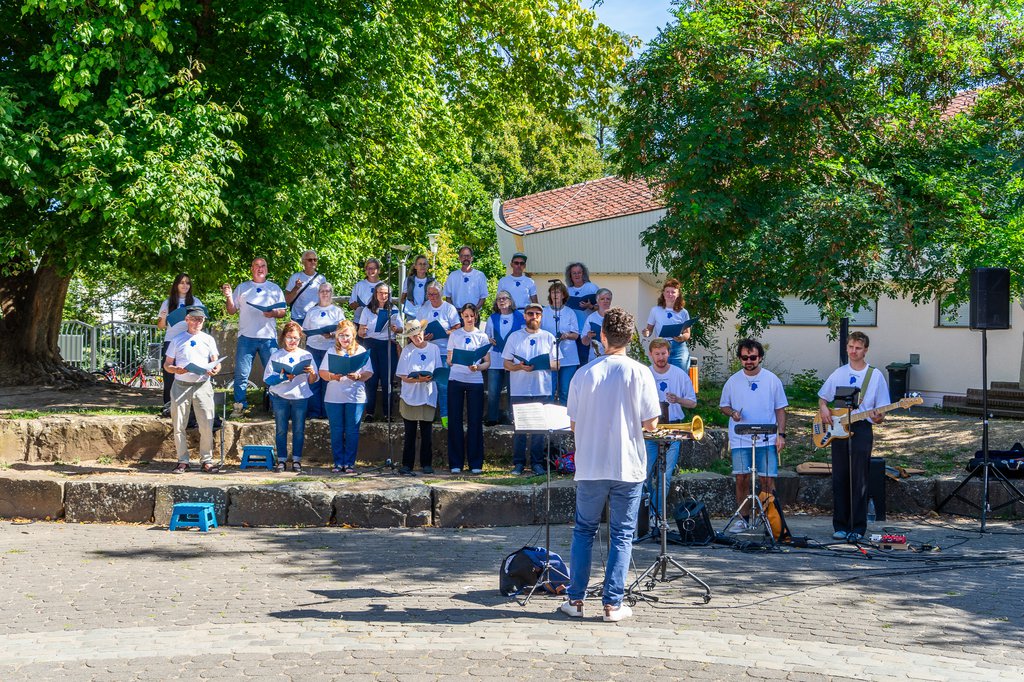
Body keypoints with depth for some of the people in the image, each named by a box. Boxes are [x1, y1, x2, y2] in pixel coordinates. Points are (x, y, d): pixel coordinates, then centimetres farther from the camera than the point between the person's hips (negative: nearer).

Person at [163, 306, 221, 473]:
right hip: (181, 386, 0)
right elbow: (167, 364, 9)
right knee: (179, 425, 0)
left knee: (207, 426, -7)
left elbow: (216, 362, 11)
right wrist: (176, 370, -13)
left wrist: (215, 369, -13)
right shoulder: (177, 340, 10)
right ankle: (183, 461, 8)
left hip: (203, 386, 0)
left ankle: (207, 460, 1)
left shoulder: (208, 339, 13)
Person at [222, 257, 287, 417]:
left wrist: (274, 313, -11)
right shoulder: (242, 288, 12)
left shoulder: (275, 289, 12)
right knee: (241, 374, -2)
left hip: (269, 338, 0)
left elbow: (283, 312, 9)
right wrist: (228, 297, -7)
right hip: (246, 337, 0)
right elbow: (232, 311, 11)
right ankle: (239, 406, 5)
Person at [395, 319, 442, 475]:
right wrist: (418, 380, -21)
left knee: (427, 433, 6)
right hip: (410, 396, -2)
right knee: (410, 434, 0)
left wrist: (430, 378, -9)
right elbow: (403, 377, -5)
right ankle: (407, 465, 4)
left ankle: (426, 464, 14)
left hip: (428, 396, 2)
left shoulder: (434, 349, 5)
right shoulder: (407, 351, -1)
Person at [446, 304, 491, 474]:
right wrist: (451, 361, -13)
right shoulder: (455, 335, 9)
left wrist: (477, 367, -15)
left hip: (475, 381, -1)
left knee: (475, 421, 0)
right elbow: (448, 359, 10)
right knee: (455, 421, 0)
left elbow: (487, 362, 6)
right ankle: (456, 462, 5)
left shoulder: (482, 337, 7)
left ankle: (475, 463, 5)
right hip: (456, 380, 1)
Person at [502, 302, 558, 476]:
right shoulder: (514, 337, 8)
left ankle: (537, 462, 9)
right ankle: (518, 463, 7)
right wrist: (520, 367, -14)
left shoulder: (548, 337, 10)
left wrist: (544, 364, -13)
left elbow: (556, 365, 8)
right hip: (519, 390, -1)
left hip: (542, 391, 1)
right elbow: (506, 364, 5)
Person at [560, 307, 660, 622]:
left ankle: (575, 599, 15)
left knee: (584, 531, 14)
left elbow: (573, 422, 3)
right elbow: (651, 424, -7)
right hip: (628, 466, -1)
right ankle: (613, 604, 6)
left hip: (590, 466, 1)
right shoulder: (640, 373, -7)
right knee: (621, 536, 7)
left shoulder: (584, 374, -3)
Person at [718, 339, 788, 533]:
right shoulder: (733, 381, 8)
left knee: (767, 480, -6)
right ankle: (743, 518, 12)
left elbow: (780, 409, 7)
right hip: (740, 440, 1)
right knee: (741, 479, 0)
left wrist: (781, 434, -1)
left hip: (767, 439, -1)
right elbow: (723, 405, 15)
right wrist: (732, 413, -7)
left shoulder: (772, 380, 5)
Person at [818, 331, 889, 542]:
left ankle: (857, 528, 1)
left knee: (859, 481, -4)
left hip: (862, 430, -3)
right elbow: (822, 397, 21)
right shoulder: (838, 374, 11)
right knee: (839, 479, 3)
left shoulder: (876, 376, 3)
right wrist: (823, 409, -1)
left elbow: (882, 412, 3)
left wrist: (878, 418, -20)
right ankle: (841, 526, 11)